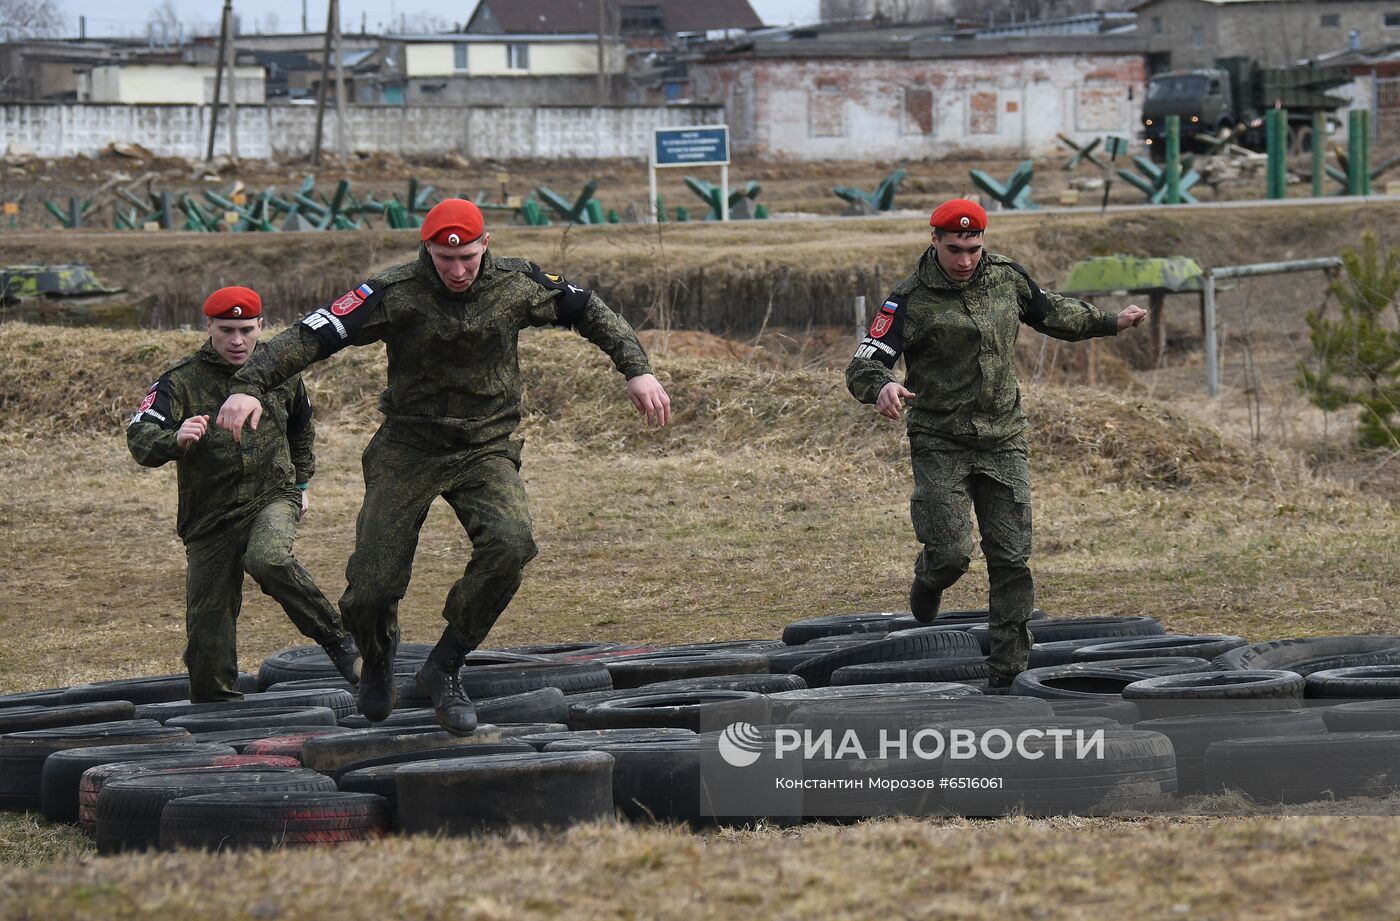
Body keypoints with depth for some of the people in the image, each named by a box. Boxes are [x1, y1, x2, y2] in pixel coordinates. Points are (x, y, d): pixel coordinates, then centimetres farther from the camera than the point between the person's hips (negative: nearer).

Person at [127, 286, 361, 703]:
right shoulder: (181, 381, -9)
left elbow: (301, 429, 25)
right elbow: (140, 440, -25)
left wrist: (301, 482, 24)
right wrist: (175, 440, -45)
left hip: (273, 499, 0)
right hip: (210, 515, 0)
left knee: (268, 559, -33)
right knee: (208, 622, 0)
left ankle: (339, 641, -20)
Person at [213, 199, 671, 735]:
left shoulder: (516, 285, -5)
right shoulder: (396, 294, -13)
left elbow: (589, 312, 10)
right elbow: (313, 334, -17)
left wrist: (637, 370, 3)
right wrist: (250, 386, -29)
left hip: (485, 449, 1)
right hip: (408, 449, -1)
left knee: (509, 546, -28)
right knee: (373, 587, -8)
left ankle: (442, 670, -11)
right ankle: (378, 656, 31)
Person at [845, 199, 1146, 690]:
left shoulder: (1007, 277, 5)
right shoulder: (911, 299, -10)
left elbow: (1050, 312, 26)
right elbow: (864, 363, -14)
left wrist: (1109, 322, 33)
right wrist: (881, 386, -37)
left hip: (1003, 442, 4)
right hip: (939, 443, -3)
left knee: (1011, 557, -2)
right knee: (950, 553, -12)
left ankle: (1008, 667, 5)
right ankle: (927, 584, 25)